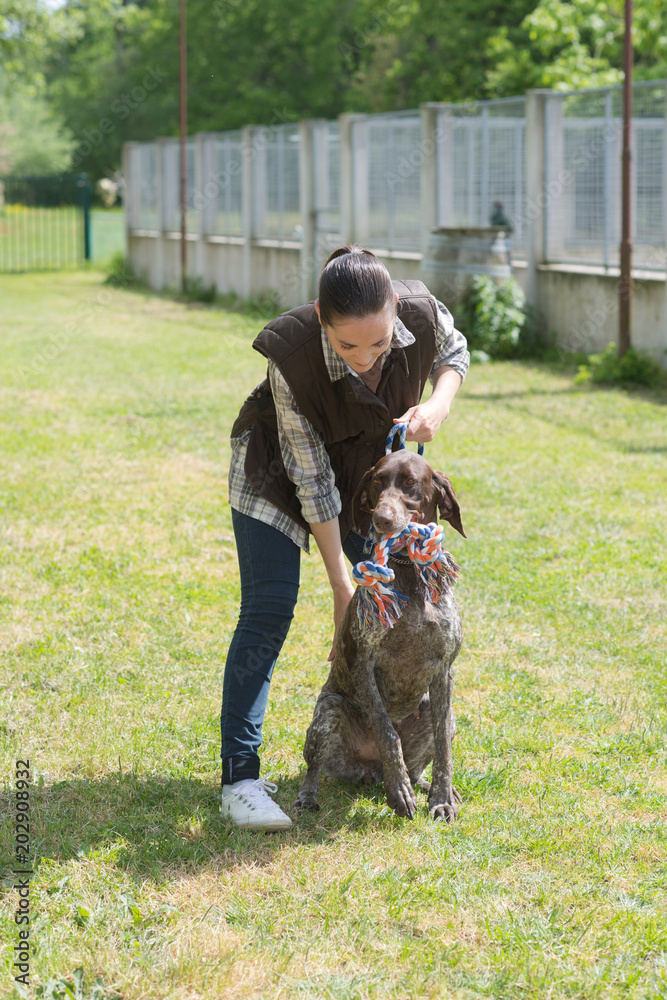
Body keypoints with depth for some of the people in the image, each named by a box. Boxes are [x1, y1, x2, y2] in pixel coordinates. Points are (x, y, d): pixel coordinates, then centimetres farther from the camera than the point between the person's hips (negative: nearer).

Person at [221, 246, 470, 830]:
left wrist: (439, 405, -26)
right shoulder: (293, 359, -39)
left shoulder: (422, 312, -30)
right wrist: (340, 584, -22)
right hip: (278, 465, -4)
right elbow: (312, 480, -28)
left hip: (367, 460, 5)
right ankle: (240, 779, -12)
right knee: (268, 610, -14)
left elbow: (454, 351, -3)